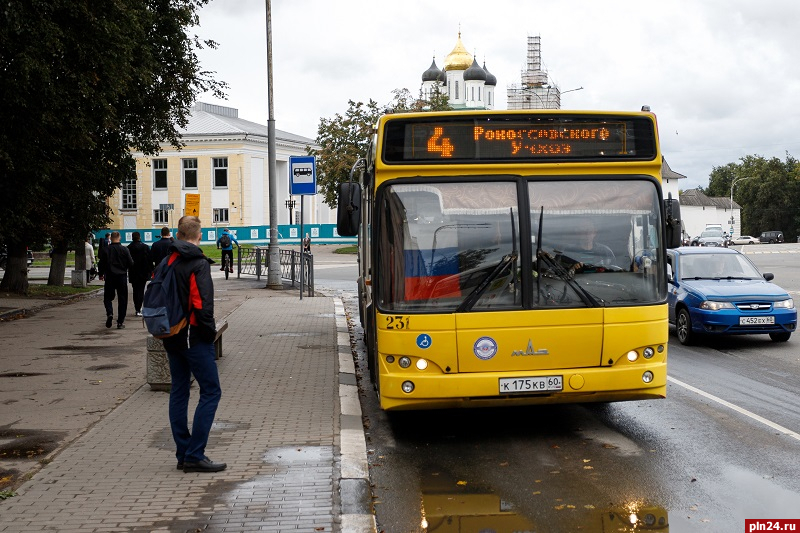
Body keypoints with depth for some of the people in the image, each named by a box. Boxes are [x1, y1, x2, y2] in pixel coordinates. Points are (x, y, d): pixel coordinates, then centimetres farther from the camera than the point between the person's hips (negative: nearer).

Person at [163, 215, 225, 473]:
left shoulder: (166, 262, 9)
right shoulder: (198, 264, -15)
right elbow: (202, 304, -23)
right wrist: (210, 330, -9)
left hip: (172, 337, 8)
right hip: (194, 338, -8)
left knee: (179, 392, 14)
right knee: (211, 392, -3)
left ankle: (183, 453, 18)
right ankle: (194, 455, -6)